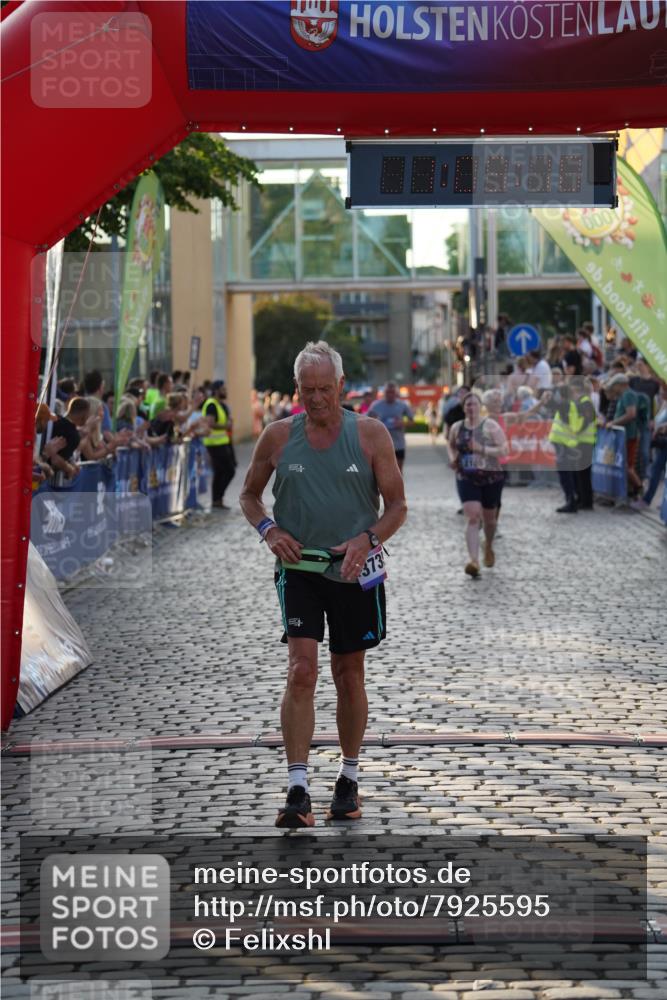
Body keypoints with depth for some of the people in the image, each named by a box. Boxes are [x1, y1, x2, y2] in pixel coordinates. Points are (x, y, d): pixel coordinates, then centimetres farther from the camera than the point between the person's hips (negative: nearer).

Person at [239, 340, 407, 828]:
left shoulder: (371, 434, -3)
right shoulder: (278, 436, 0)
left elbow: (397, 505, 0)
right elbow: (249, 494, 13)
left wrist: (367, 540, -18)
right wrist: (269, 530, -7)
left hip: (355, 572, 0)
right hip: (299, 569, 0)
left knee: (349, 676, 11)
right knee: (301, 671, -14)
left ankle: (349, 779, 29)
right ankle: (298, 791, -15)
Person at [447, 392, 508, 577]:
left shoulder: (491, 426, -8)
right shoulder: (457, 428, 3)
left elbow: (503, 451, -14)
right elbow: (451, 445, 24)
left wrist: (481, 449, -25)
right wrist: (453, 458, 3)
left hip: (491, 478, -1)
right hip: (466, 479, 1)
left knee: (489, 517, 16)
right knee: (472, 518, -14)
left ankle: (488, 547, 46)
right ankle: (473, 560, -22)